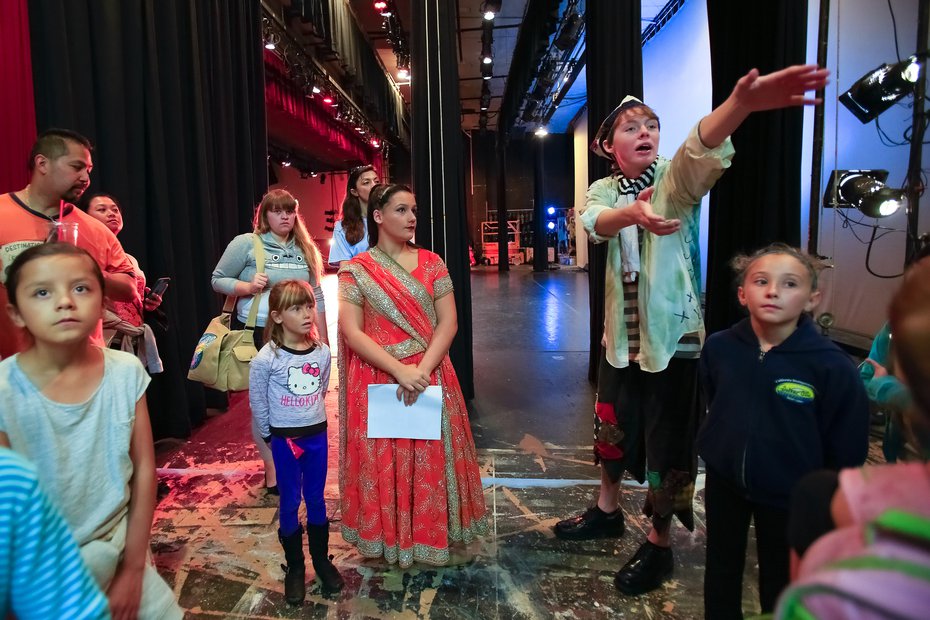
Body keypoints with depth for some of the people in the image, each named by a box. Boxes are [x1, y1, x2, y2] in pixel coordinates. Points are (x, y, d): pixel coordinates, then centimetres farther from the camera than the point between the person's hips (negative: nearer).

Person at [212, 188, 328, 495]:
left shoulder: (305, 249, 9)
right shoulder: (245, 243, -4)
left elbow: (316, 296, 12)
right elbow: (218, 280, 0)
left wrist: (323, 337, 10)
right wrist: (248, 287, -19)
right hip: (257, 334, -3)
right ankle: (273, 468, 18)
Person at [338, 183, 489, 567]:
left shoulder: (431, 263, 3)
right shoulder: (356, 270, -3)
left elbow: (448, 323, -2)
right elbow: (352, 333, -10)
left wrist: (422, 369, -16)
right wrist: (399, 370, -20)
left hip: (430, 378, 2)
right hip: (379, 382, -2)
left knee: (431, 460, 11)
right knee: (384, 462, 7)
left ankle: (433, 532, 32)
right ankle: (389, 538, 28)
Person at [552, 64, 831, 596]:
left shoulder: (674, 181, -10)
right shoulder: (603, 191, 2)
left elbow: (700, 150, -34)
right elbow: (597, 223, -23)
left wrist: (741, 104, -56)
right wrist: (633, 213, -46)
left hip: (672, 331, -4)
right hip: (622, 331, 5)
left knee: (667, 441, 4)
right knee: (611, 424, 18)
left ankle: (660, 544, 24)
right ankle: (608, 510, 41)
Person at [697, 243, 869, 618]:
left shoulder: (832, 366, -22)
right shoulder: (719, 347, -13)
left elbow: (847, 450, -11)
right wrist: (713, 451, 10)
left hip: (790, 495, -2)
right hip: (723, 481, 3)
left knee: (780, 580, 20)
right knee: (721, 567, 24)